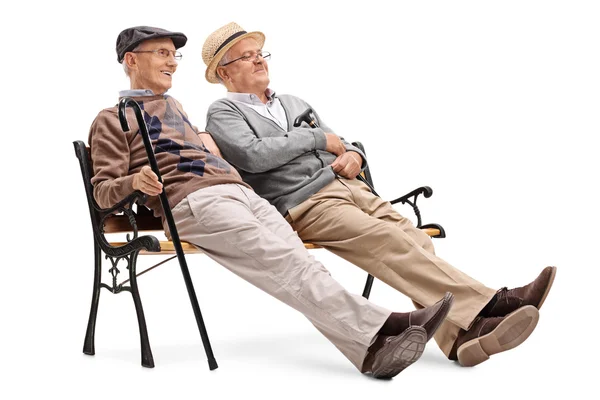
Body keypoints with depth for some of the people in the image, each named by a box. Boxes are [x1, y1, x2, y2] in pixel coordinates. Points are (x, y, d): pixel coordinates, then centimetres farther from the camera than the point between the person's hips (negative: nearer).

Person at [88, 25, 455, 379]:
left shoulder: (174, 106, 34)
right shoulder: (112, 120, 12)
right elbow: (103, 191, 1)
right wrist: (135, 182, -20)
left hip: (239, 190, 6)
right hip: (193, 201, -6)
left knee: (293, 258, -21)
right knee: (280, 260, -27)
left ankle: (372, 347, -39)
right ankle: (376, 329, -39)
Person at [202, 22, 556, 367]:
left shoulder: (293, 103, 29)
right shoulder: (223, 113, 8)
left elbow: (340, 144, 28)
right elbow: (252, 155, -13)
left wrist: (353, 155, 1)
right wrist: (317, 137, -4)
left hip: (348, 186, 7)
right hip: (305, 205, -7)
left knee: (414, 240, -19)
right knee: (388, 240, -28)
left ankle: (460, 332, -33)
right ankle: (489, 303, -34)